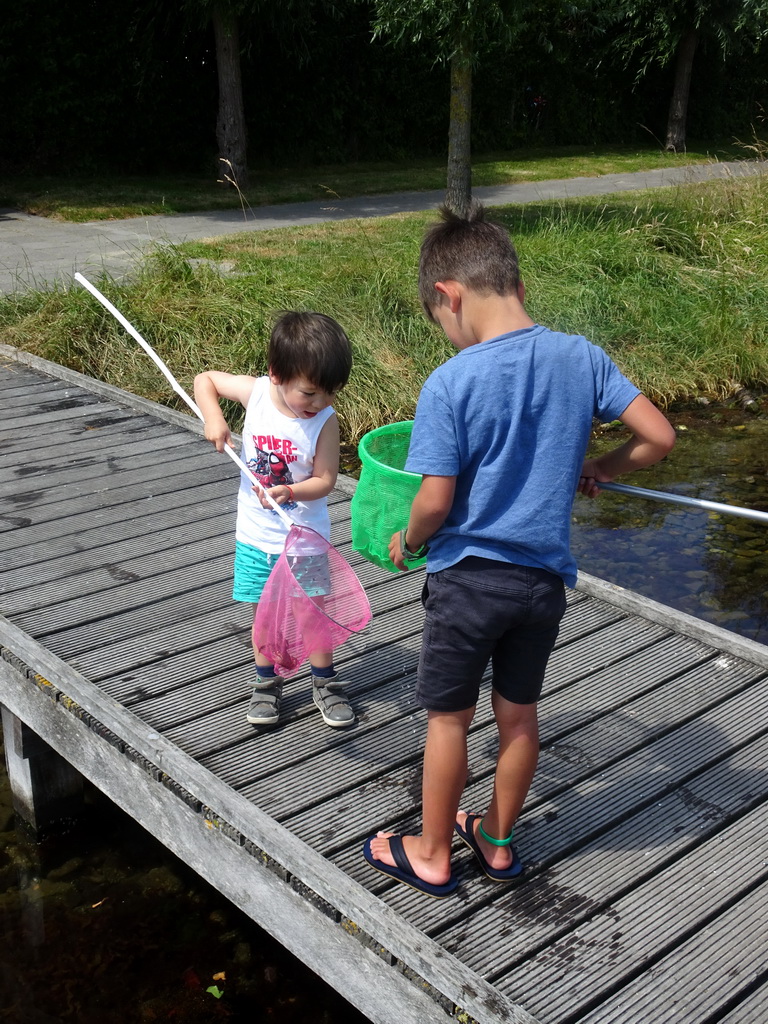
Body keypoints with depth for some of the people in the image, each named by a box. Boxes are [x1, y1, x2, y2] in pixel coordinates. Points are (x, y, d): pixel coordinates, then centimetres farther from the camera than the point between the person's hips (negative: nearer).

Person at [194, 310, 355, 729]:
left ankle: (325, 683, 28)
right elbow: (205, 379, 2)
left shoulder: (325, 421, -17)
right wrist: (213, 418, -16)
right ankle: (267, 684, 31)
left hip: (304, 537, -2)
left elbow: (325, 480, -15)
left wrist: (290, 492, -34)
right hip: (256, 534, 2)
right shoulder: (255, 392, -12)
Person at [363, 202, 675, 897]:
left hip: (468, 577, -4)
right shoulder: (582, 357, -6)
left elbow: (435, 501, -18)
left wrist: (407, 542, 2)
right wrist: (596, 470, 13)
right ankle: (498, 841, 40)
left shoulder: (449, 384, -19)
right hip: (545, 577, 4)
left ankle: (432, 855, 31)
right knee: (519, 713, 21)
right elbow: (659, 437, -4)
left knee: (448, 717, 15)